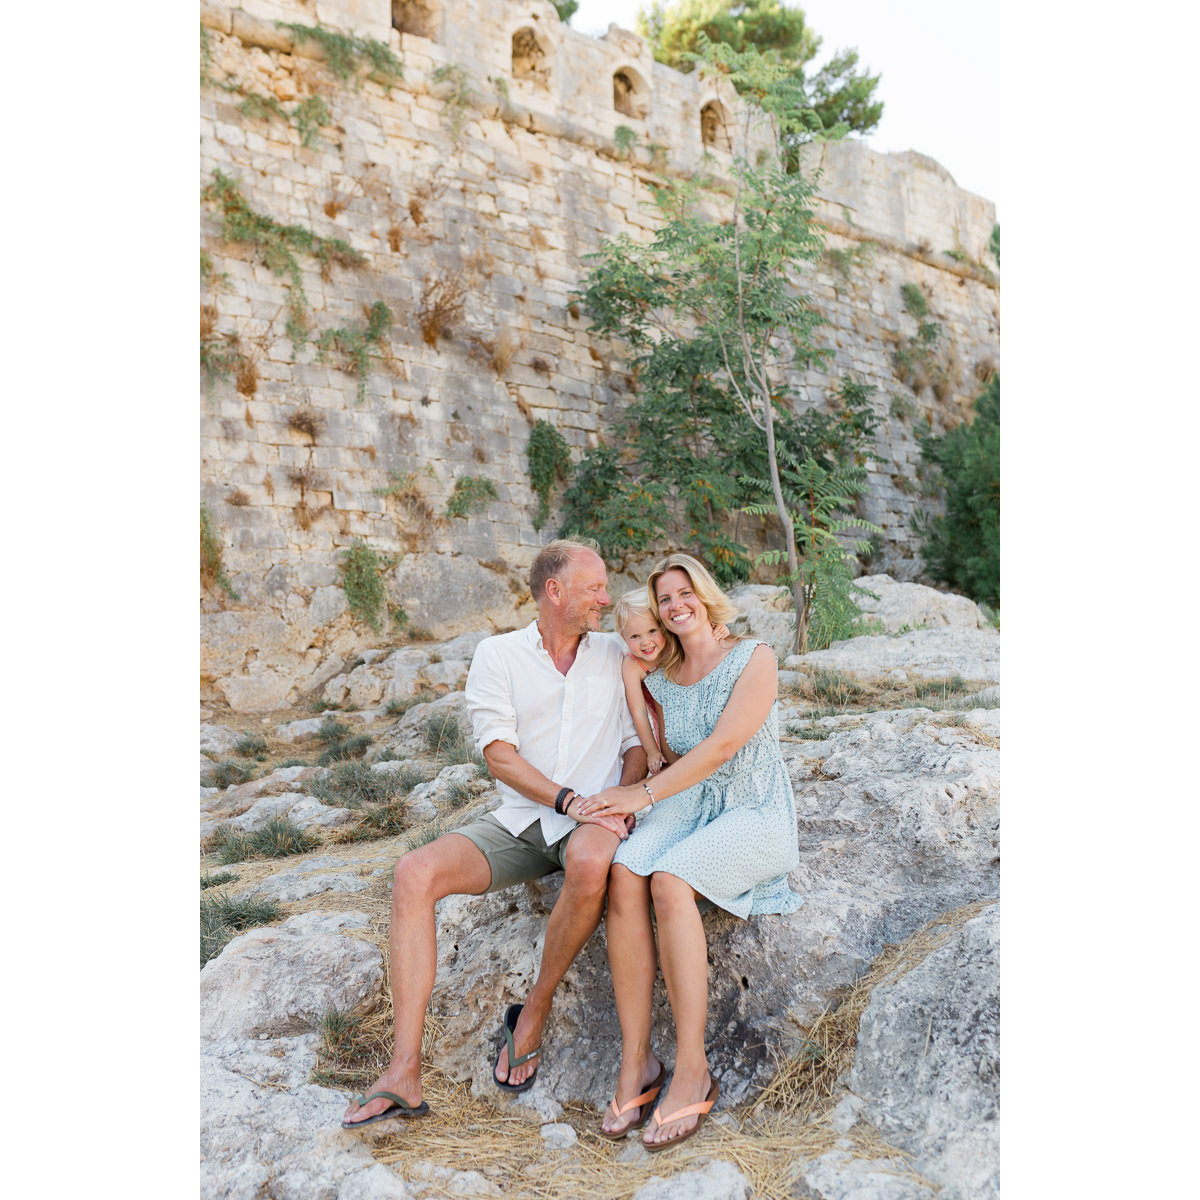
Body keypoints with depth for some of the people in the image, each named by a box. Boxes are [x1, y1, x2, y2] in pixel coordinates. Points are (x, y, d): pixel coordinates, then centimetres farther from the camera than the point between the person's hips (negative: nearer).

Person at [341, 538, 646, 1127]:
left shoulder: (614, 655, 9)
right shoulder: (497, 654, 4)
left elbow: (637, 745, 10)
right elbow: (499, 756, -5)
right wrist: (571, 800, -16)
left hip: (590, 824, -1)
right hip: (517, 820, 1)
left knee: (591, 863, -38)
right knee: (415, 872, -23)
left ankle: (533, 1014, -13)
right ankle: (404, 1074, -20)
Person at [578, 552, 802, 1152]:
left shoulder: (754, 659, -5)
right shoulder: (659, 682, 12)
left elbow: (723, 745, -16)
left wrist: (645, 793, -19)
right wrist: (630, 792, -3)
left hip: (755, 816, -4)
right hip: (688, 808, 5)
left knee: (668, 882, -34)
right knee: (623, 875, -29)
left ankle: (692, 1069, -23)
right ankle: (636, 1062, -23)